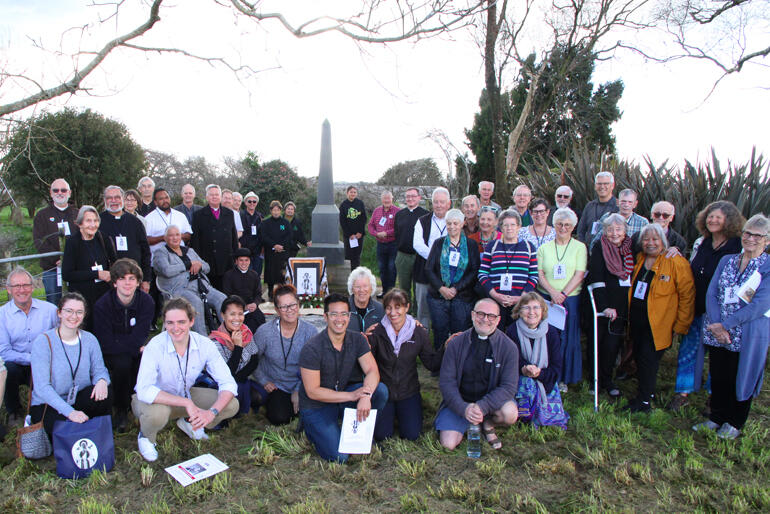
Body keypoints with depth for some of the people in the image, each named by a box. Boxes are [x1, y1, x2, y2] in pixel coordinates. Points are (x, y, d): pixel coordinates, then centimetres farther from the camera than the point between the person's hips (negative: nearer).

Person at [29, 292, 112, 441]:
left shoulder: (89, 339, 1)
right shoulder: (43, 342, -13)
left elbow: (99, 369, 4)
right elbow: (41, 387, -19)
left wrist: (102, 380, -25)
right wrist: (70, 412, -32)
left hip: (79, 399, 3)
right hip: (47, 405, -3)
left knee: (105, 391, -27)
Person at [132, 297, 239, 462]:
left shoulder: (204, 344, -18)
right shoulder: (155, 346, -28)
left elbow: (228, 383, -18)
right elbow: (144, 391, -38)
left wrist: (212, 412, -35)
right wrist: (186, 403, -40)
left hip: (186, 394, 4)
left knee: (232, 405, -15)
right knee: (157, 413, -38)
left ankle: (189, 422, 14)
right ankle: (146, 436, 0)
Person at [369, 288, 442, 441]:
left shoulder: (419, 333, -6)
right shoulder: (377, 332, -10)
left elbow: (432, 364, -3)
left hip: (409, 392, 1)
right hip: (383, 391, -1)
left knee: (411, 435, -7)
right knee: (381, 435, -7)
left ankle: (401, 412, 26)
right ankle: (391, 412, 26)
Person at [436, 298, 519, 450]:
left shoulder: (509, 348, -9)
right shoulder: (456, 344, -7)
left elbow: (509, 387, -14)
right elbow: (446, 382, -9)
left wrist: (481, 407, -28)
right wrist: (464, 408, -26)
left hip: (491, 400, 0)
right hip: (460, 402, 0)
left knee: (510, 413, -32)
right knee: (448, 443, -18)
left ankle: (488, 424, 3)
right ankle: (467, 425, 15)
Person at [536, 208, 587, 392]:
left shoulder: (580, 247, 4)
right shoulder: (544, 248, 9)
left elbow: (579, 275, -4)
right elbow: (539, 274, 1)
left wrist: (563, 294, -15)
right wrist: (553, 292, -14)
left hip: (570, 299, -1)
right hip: (545, 298, 1)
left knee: (567, 338, 3)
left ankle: (563, 379, 16)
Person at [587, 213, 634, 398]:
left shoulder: (631, 250, 11)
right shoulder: (599, 250, -4)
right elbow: (596, 280, -12)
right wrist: (604, 306, -20)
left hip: (622, 306, 3)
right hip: (602, 305, -3)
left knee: (613, 344, 3)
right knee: (598, 342, 2)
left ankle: (607, 379, 18)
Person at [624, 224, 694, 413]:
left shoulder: (676, 262, -10)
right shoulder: (639, 259, 9)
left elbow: (687, 294, -9)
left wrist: (681, 324, -10)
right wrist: (628, 313, 16)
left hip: (657, 323, -6)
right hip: (636, 319, 6)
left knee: (648, 359, -6)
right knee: (639, 356, 11)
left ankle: (644, 401, 6)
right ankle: (647, 391, 29)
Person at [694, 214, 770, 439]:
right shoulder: (726, 261, 7)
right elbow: (711, 293, 0)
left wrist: (725, 324, -18)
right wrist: (715, 324, -14)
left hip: (748, 335, -4)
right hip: (717, 333, 4)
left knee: (741, 377, 9)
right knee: (718, 376, 13)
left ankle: (735, 423, 28)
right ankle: (716, 418, 31)